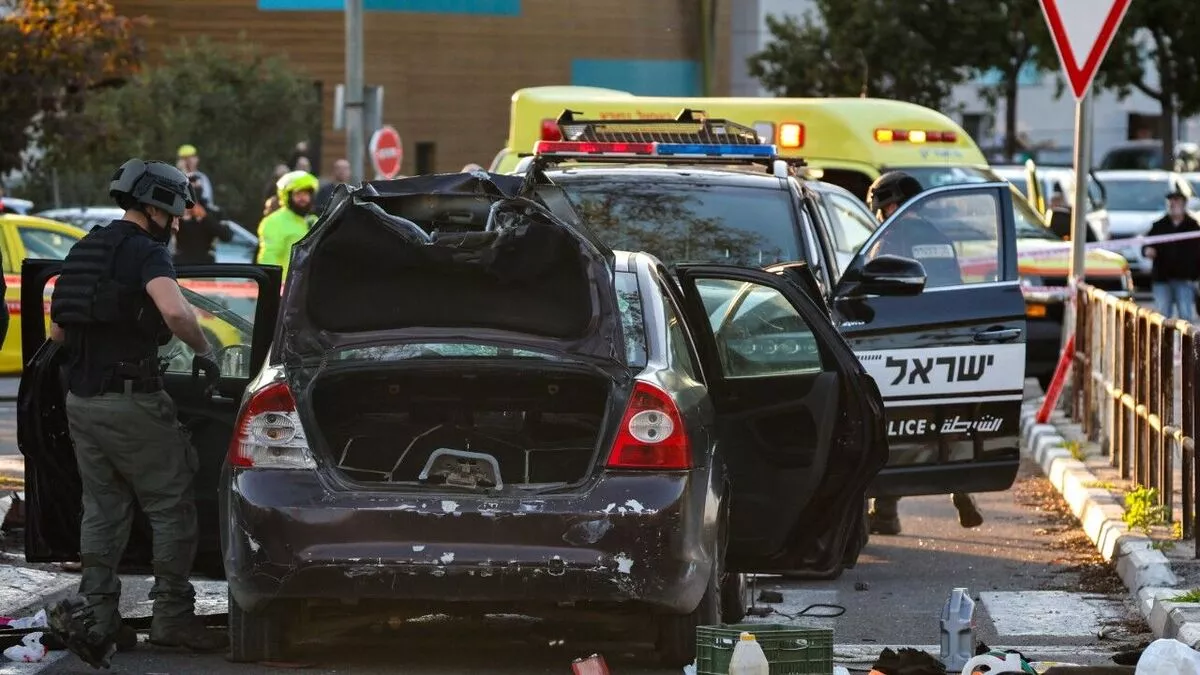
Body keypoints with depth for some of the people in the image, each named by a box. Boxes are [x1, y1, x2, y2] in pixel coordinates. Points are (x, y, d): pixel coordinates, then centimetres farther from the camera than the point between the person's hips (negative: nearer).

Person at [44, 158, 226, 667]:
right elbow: (175, 310, -30)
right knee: (171, 507, 1)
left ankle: (96, 617, 8)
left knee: (103, 509, 13)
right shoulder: (145, 252, -11)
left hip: (81, 398, 8)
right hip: (130, 401, -8)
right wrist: (203, 350, -15)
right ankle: (172, 617, 2)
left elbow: (58, 332, 21)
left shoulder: (86, 250, 15)